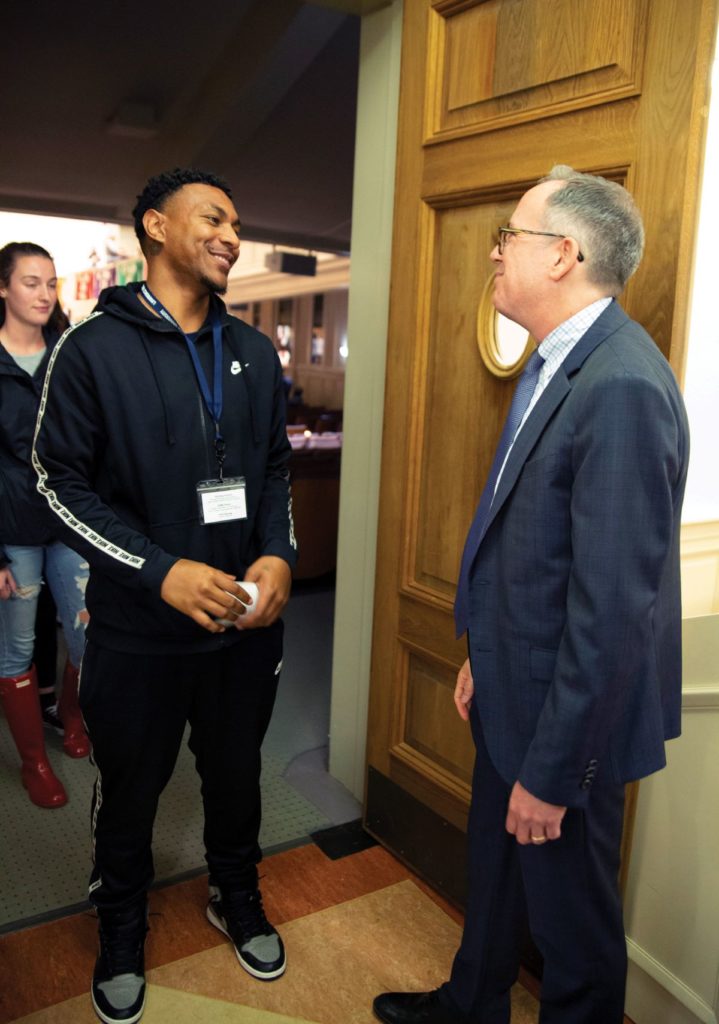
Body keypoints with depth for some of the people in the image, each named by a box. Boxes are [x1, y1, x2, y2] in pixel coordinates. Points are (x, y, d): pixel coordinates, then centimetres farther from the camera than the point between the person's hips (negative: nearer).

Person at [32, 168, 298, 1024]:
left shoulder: (254, 352, 6)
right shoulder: (94, 347, -9)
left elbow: (275, 467, 9)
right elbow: (61, 479, -11)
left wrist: (279, 554, -8)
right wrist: (162, 571, -21)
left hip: (247, 622, 4)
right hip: (138, 630, -3)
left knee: (236, 775, 22)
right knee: (129, 790, 18)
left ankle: (237, 899, 49)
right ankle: (121, 933, 45)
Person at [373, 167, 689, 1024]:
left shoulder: (622, 388, -27)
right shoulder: (556, 364, 5)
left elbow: (612, 605, -27)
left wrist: (551, 769, -19)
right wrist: (484, 657, 15)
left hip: (570, 714, -9)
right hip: (514, 690, 9)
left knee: (572, 919, 17)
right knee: (493, 868, 29)